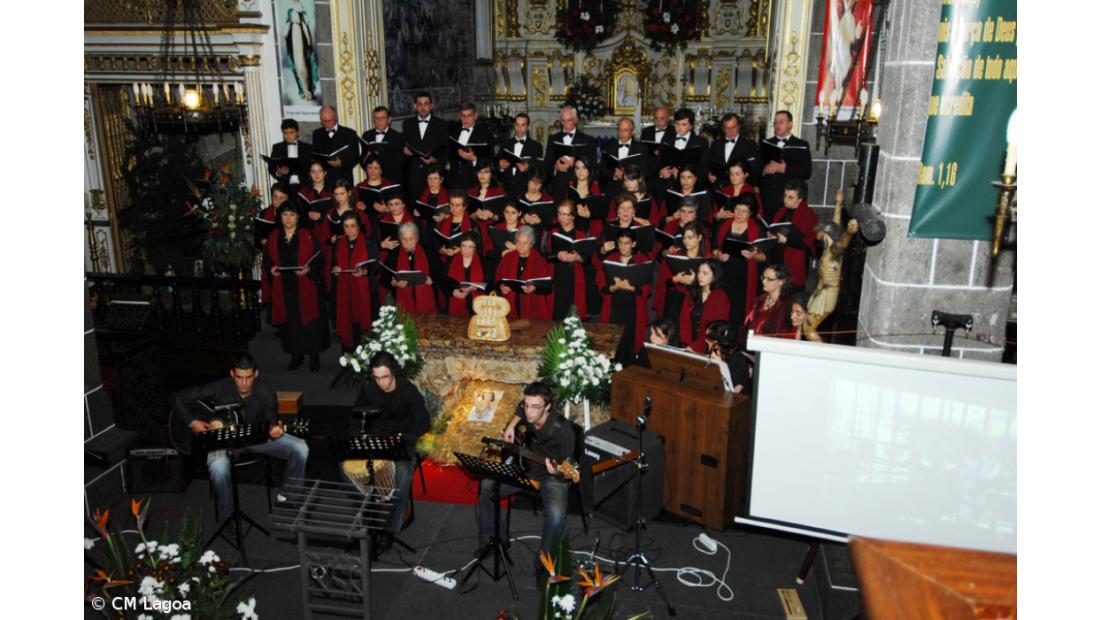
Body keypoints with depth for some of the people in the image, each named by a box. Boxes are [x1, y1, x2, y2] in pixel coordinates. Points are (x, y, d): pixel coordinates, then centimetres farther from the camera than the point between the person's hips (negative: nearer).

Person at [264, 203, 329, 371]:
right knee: (290, 323, 4)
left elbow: (320, 259, -3)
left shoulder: (307, 236, -1)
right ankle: (295, 355, 18)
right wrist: (271, 268, -8)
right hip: (283, 289, 3)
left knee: (309, 322, 0)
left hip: (306, 288, -2)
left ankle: (314, 357, 11)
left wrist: (309, 269, -21)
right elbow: (267, 260, 13)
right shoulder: (273, 237, 8)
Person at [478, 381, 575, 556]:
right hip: (528, 468, 6)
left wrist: (557, 471, -45)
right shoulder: (528, 413, -11)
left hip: (554, 478, -6)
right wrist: (511, 425, 1)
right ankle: (493, 539, 14)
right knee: (486, 486, -5)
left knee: (556, 514, -35)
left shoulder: (563, 430, -30)